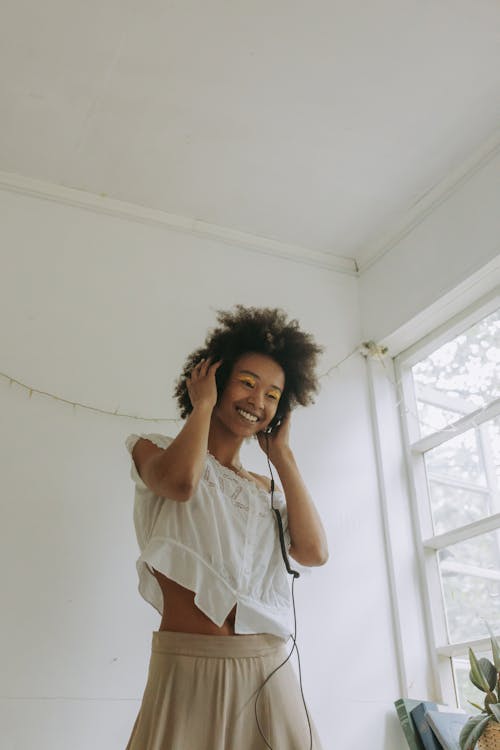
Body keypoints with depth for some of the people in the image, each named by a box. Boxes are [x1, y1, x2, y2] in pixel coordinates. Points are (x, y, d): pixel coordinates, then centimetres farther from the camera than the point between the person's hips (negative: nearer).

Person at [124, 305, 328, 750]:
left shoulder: (266, 490, 16)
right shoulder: (155, 451, 5)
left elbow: (314, 552, -2)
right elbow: (181, 482, -21)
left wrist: (282, 455, 6)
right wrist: (202, 405, -4)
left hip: (271, 673, 5)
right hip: (189, 670, -4)